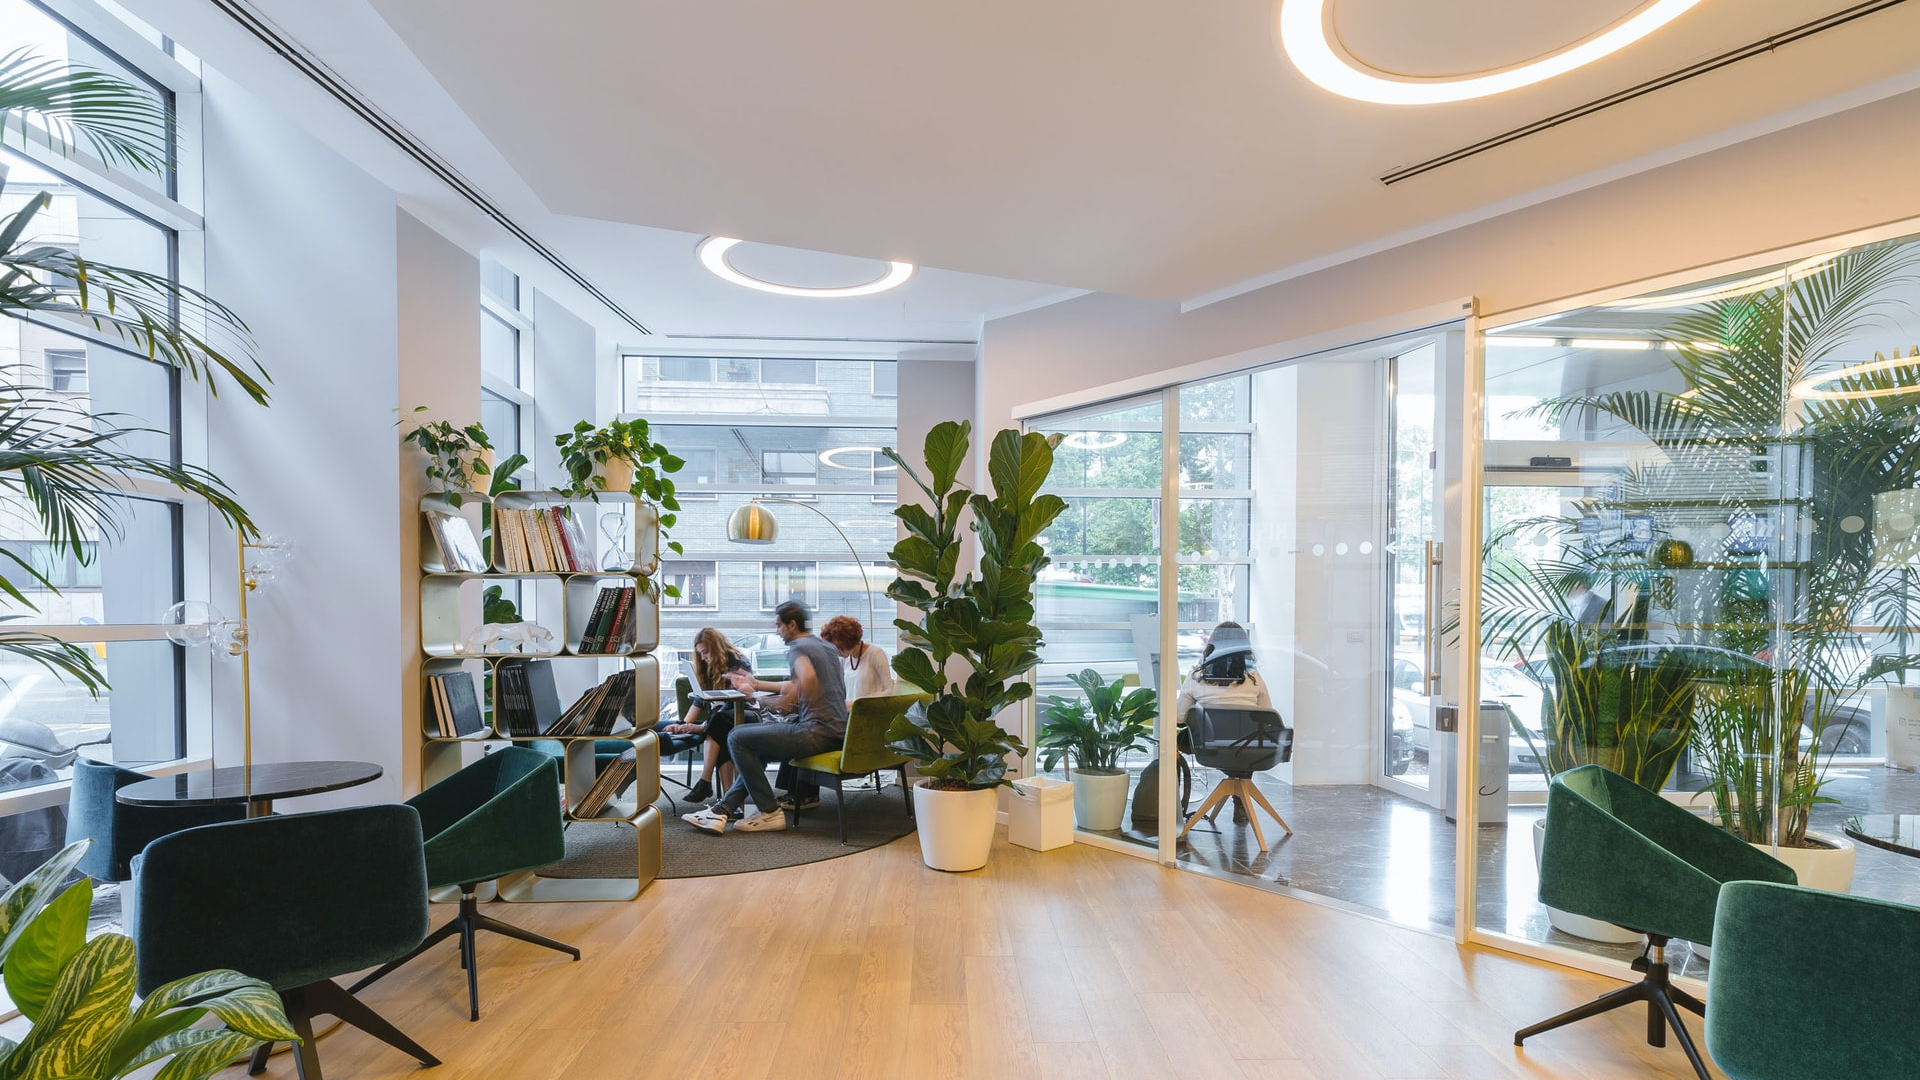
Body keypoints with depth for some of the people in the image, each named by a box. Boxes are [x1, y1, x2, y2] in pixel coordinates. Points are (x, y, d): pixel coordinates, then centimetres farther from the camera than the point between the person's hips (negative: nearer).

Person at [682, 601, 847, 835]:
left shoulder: (797, 648, -8)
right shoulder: (826, 646, 21)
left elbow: (808, 678, -32)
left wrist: (788, 701, -14)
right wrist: (756, 684, 37)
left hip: (817, 732, -10)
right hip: (837, 731, 10)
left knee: (737, 738, -2)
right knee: (756, 749, 22)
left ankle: (770, 812, 2)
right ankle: (723, 810, 13)